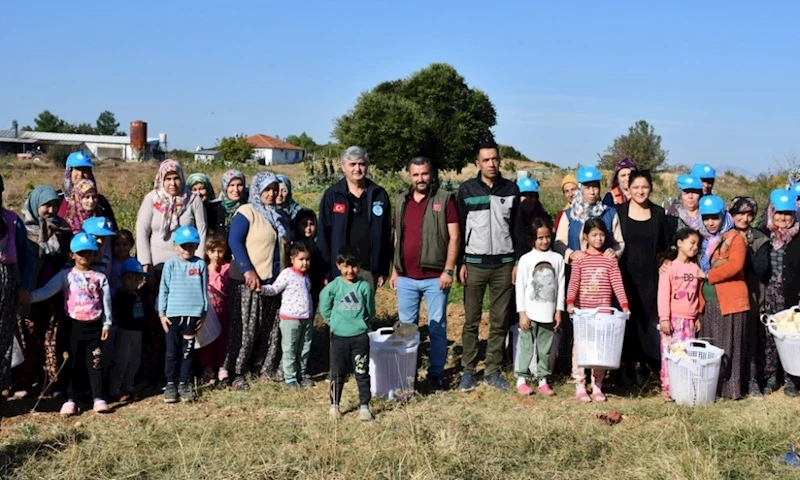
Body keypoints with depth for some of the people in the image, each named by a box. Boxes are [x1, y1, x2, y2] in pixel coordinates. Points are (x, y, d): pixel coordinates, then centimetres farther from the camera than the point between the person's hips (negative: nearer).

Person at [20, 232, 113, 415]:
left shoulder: (100, 277, 5)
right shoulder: (66, 275, 1)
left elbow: (106, 302, 5)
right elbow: (47, 290, -13)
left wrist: (107, 324, 1)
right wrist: (30, 297, -30)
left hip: (94, 326, 1)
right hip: (74, 325, -1)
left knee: (95, 363, 5)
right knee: (72, 363, 5)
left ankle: (98, 399, 9)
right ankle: (70, 400, 11)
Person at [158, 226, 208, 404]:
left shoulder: (200, 265, 3)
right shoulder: (170, 265, 2)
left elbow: (204, 290, 6)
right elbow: (163, 289, 4)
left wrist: (204, 313, 5)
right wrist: (162, 313, 0)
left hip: (193, 313, 1)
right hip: (173, 314, 0)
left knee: (188, 350, 8)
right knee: (172, 350, 5)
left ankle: (183, 383, 18)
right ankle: (170, 384, 14)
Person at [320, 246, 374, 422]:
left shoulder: (364, 286, -5)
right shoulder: (333, 287, -5)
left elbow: (370, 311, 6)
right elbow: (325, 308, 5)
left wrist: (362, 323, 6)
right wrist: (335, 323, 2)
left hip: (360, 336, 0)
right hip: (339, 336, 0)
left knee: (362, 372, 4)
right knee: (338, 373, 9)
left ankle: (364, 406, 12)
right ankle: (334, 405, 22)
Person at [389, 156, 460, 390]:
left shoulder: (444, 199, -3)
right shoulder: (401, 200, 11)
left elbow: (454, 237, -6)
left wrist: (448, 270, -12)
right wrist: (394, 270, 12)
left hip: (435, 277, -4)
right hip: (406, 277, 4)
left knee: (437, 328, 4)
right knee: (406, 327, 11)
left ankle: (435, 374, 14)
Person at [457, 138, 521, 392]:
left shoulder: (511, 189, 6)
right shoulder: (467, 189, 1)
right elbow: (460, 229, 3)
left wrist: (518, 262, 2)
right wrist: (461, 263, -3)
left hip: (504, 264, 2)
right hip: (475, 263, -1)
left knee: (500, 321, 4)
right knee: (471, 320, 1)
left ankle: (493, 371, 13)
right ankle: (468, 371, 10)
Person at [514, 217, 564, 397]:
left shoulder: (557, 258, 5)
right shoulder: (526, 259, -2)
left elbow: (560, 286, 7)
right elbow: (520, 287, -2)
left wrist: (558, 311, 4)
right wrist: (522, 313, -7)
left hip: (548, 313, 2)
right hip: (530, 313, -2)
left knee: (545, 348, 8)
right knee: (526, 346, 1)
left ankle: (543, 380, 17)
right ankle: (521, 380, 9)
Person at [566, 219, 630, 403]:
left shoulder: (610, 258, 4)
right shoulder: (580, 258, 1)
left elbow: (617, 283, -1)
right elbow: (574, 282, -6)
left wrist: (624, 304, -12)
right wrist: (570, 302, -21)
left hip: (603, 310, 1)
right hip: (582, 310, -1)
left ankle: (597, 386, 14)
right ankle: (580, 386, 9)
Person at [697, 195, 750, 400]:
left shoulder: (734, 238, -4)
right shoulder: (702, 240, 15)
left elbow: (735, 265, -17)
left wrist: (708, 275, -12)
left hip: (730, 301, -6)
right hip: (707, 303, 6)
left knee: (729, 347, -1)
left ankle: (732, 388, 5)